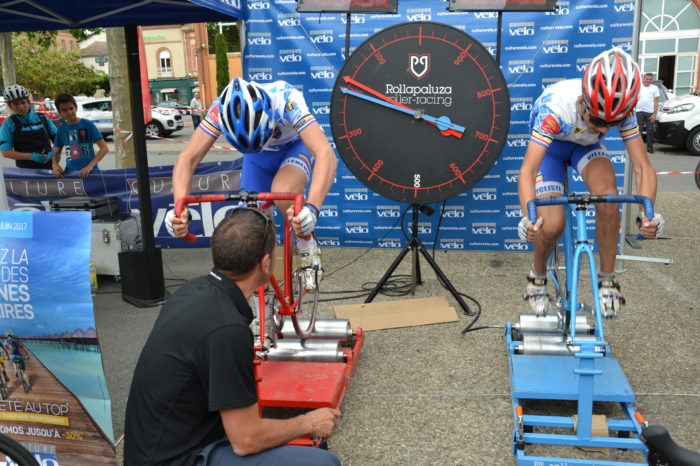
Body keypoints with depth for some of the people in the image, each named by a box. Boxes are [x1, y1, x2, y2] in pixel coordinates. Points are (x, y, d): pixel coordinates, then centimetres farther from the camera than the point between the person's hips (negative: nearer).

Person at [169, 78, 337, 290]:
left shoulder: (286, 100, -40)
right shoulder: (222, 108, -31)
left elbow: (326, 155, -50)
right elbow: (188, 158, -30)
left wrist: (312, 207, -64)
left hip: (296, 145, -3)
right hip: (259, 157, 3)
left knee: (283, 193, -36)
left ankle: (308, 248, -8)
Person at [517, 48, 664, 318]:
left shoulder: (622, 109, -29)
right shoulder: (556, 106, -39)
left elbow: (642, 167, -28)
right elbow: (528, 169, -44)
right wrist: (529, 218, -60)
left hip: (586, 146, 2)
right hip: (550, 146, -2)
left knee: (607, 196, -30)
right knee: (552, 226, -20)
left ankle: (607, 279, -12)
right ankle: (538, 276, 13)